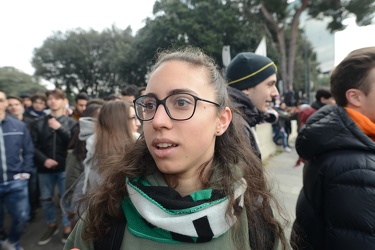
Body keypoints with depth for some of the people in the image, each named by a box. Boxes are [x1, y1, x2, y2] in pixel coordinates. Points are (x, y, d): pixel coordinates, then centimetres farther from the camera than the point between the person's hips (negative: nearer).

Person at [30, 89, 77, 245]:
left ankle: (67, 227, 23)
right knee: (46, 199, 16)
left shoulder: (71, 123, 1)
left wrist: (60, 128, -18)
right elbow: (33, 146, 0)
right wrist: (44, 160, -14)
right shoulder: (38, 123, 6)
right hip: (45, 169, 3)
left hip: (65, 168, -3)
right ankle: (52, 225, 37)